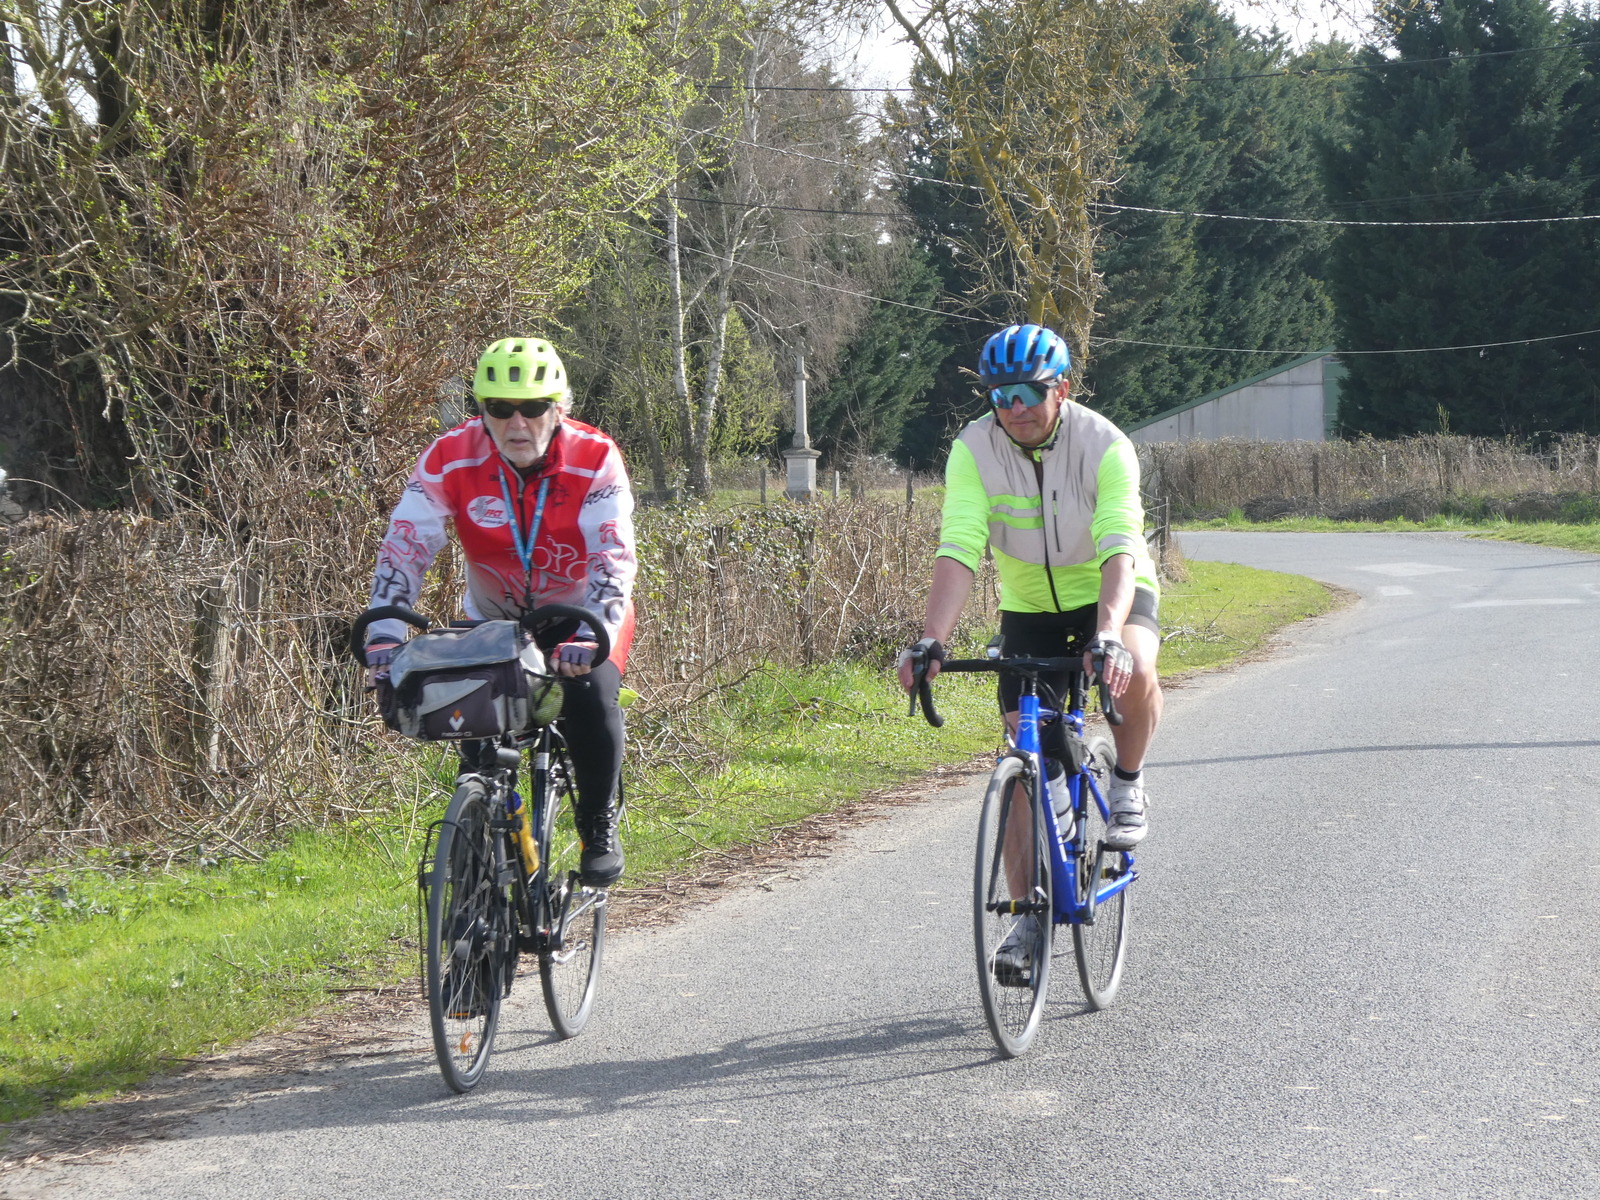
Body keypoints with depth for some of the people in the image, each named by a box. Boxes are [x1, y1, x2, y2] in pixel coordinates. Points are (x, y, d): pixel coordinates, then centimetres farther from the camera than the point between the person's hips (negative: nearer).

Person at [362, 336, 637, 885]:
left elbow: (614, 558, -33)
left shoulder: (594, 459, -25)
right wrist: (384, 634, -38)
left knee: (590, 694, -27)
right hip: (495, 617, 2)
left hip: (581, 611, -2)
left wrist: (588, 634, -50)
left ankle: (599, 829, -5)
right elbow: (404, 547, -25)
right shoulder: (450, 460, -21)